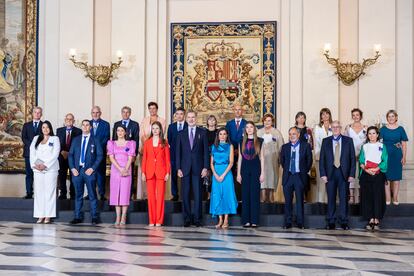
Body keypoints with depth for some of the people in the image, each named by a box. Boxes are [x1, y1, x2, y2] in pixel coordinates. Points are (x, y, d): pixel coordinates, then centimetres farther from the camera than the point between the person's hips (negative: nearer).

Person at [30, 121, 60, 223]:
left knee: (49, 191, -6)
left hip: (50, 168, -3)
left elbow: (55, 154, -5)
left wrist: (45, 165, -13)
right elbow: (32, 152, 9)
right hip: (37, 169, 3)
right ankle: (40, 215, 3)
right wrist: (34, 164, -7)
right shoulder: (36, 138, 16)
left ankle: (48, 216, -4)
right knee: (39, 191, 0)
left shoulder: (55, 139, 6)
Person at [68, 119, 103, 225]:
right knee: (78, 195, 6)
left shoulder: (95, 140, 5)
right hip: (77, 170, 3)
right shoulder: (76, 140, 14)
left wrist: (92, 168, -9)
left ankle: (94, 217, 4)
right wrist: (72, 168, -1)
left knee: (92, 195, -1)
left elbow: (100, 155, 0)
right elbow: (71, 155, 12)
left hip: (89, 171, -3)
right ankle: (78, 217, 12)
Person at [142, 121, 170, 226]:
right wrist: (143, 172, 0)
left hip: (161, 172, -1)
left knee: (160, 195, -3)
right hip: (150, 172, 2)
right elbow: (144, 158, 8)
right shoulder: (147, 142, 9)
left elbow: (167, 158, 3)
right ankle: (152, 221, 7)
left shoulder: (164, 143, 5)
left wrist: (168, 172, -5)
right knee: (151, 196, 2)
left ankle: (159, 221, 2)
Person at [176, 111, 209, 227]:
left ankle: (197, 218, 5)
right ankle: (187, 218, 9)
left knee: (197, 194, -1)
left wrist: (205, 167, -5)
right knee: (185, 194, 2)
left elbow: (206, 151, 3)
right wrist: (178, 168, -1)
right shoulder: (181, 134, 11)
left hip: (198, 168, -1)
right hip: (185, 168, 2)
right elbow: (178, 152, 8)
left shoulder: (202, 133, 6)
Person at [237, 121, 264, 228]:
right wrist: (238, 173, 3)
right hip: (245, 169, 2)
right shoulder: (242, 142, 9)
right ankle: (246, 220, 6)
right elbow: (240, 158, 9)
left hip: (256, 169, -2)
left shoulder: (259, 141, 3)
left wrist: (262, 173, -4)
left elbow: (262, 158, 2)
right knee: (245, 194, 2)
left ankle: (254, 220, 3)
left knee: (255, 194, -2)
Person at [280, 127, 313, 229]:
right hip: (288, 176, 2)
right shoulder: (285, 147, 8)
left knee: (300, 201, 2)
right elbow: (282, 161, 17)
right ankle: (287, 223, 11)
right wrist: (286, 170, 11)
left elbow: (309, 160, 5)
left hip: (300, 176, -2)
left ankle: (300, 223, 10)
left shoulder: (306, 146, 1)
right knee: (288, 201, 4)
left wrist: (305, 171, 3)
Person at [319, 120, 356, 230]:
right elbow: (322, 159, 5)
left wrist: (351, 174, -4)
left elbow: (352, 158, 3)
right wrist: (323, 174, -4)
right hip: (330, 173, 0)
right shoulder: (325, 141, 8)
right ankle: (330, 222, 10)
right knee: (331, 198, 3)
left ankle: (343, 222, 10)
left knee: (344, 198, 2)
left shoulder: (348, 141, 6)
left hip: (344, 173, 0)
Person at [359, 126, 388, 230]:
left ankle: (377, 220, 1)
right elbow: (361, 161, 5)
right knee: (367, 197, -1)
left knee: (378, 196, -5)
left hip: (378, 174, -2)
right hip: (366, 175, 2)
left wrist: (375, 169, -13)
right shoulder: (364, 146, 11)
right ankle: (370, 219, 5)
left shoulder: (382, 146, 7)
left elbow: (385, 161, -1)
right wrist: (366, 169, -12)